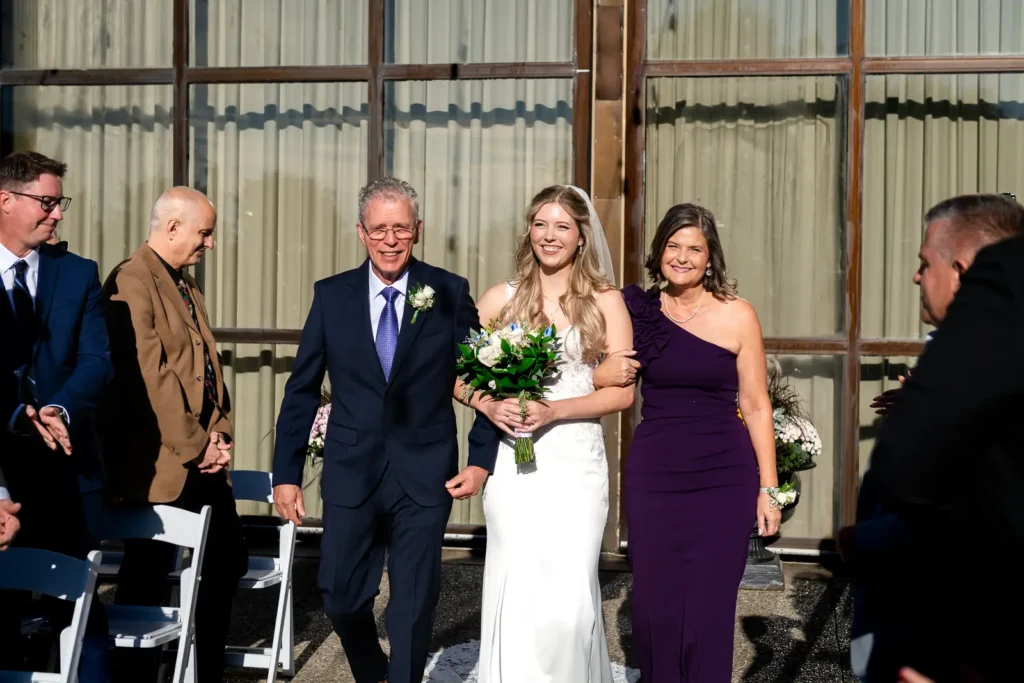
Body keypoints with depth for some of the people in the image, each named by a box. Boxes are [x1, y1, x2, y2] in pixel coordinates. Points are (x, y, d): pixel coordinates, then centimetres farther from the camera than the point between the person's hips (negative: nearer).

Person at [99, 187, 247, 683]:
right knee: (148, 580, 2)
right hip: (159, 465, -9)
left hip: (203, 461, 9)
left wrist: (218, 435, 3)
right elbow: (150, 375, -19)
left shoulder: (188, 286, 16)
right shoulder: (131, 282, -13)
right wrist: (193, 447, -16)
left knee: (227, 563, 14)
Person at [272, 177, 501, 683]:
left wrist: (483, 459, -3)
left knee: (413, 608, 5)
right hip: (351, 473, 2)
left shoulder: (449, 293, -3)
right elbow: (302, 390, 4)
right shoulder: (332, 295, 1)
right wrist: (285, 474, 3)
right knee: (341, 599, 8)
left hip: (425, 475, -1)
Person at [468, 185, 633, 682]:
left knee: (569, 594, -6)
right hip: (512, 458, 1)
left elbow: (621, 393, -2)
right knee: (516, 588, 0)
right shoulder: (502, 298, 7)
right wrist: (490, 406, -10)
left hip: (576, 459, -1)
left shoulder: (604, 301, 2)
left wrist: (553, 410, -14)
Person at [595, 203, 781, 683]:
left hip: (722, 478, -2)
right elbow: (611, 382, 16)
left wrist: (768, 488, -2)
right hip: (653, 475, 2)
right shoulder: (640, 311, 4)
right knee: (653, 606, 4)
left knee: (708, 610, -1)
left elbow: (755, 407, 0)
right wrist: (604, 373, -6)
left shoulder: (736, 315, -2)